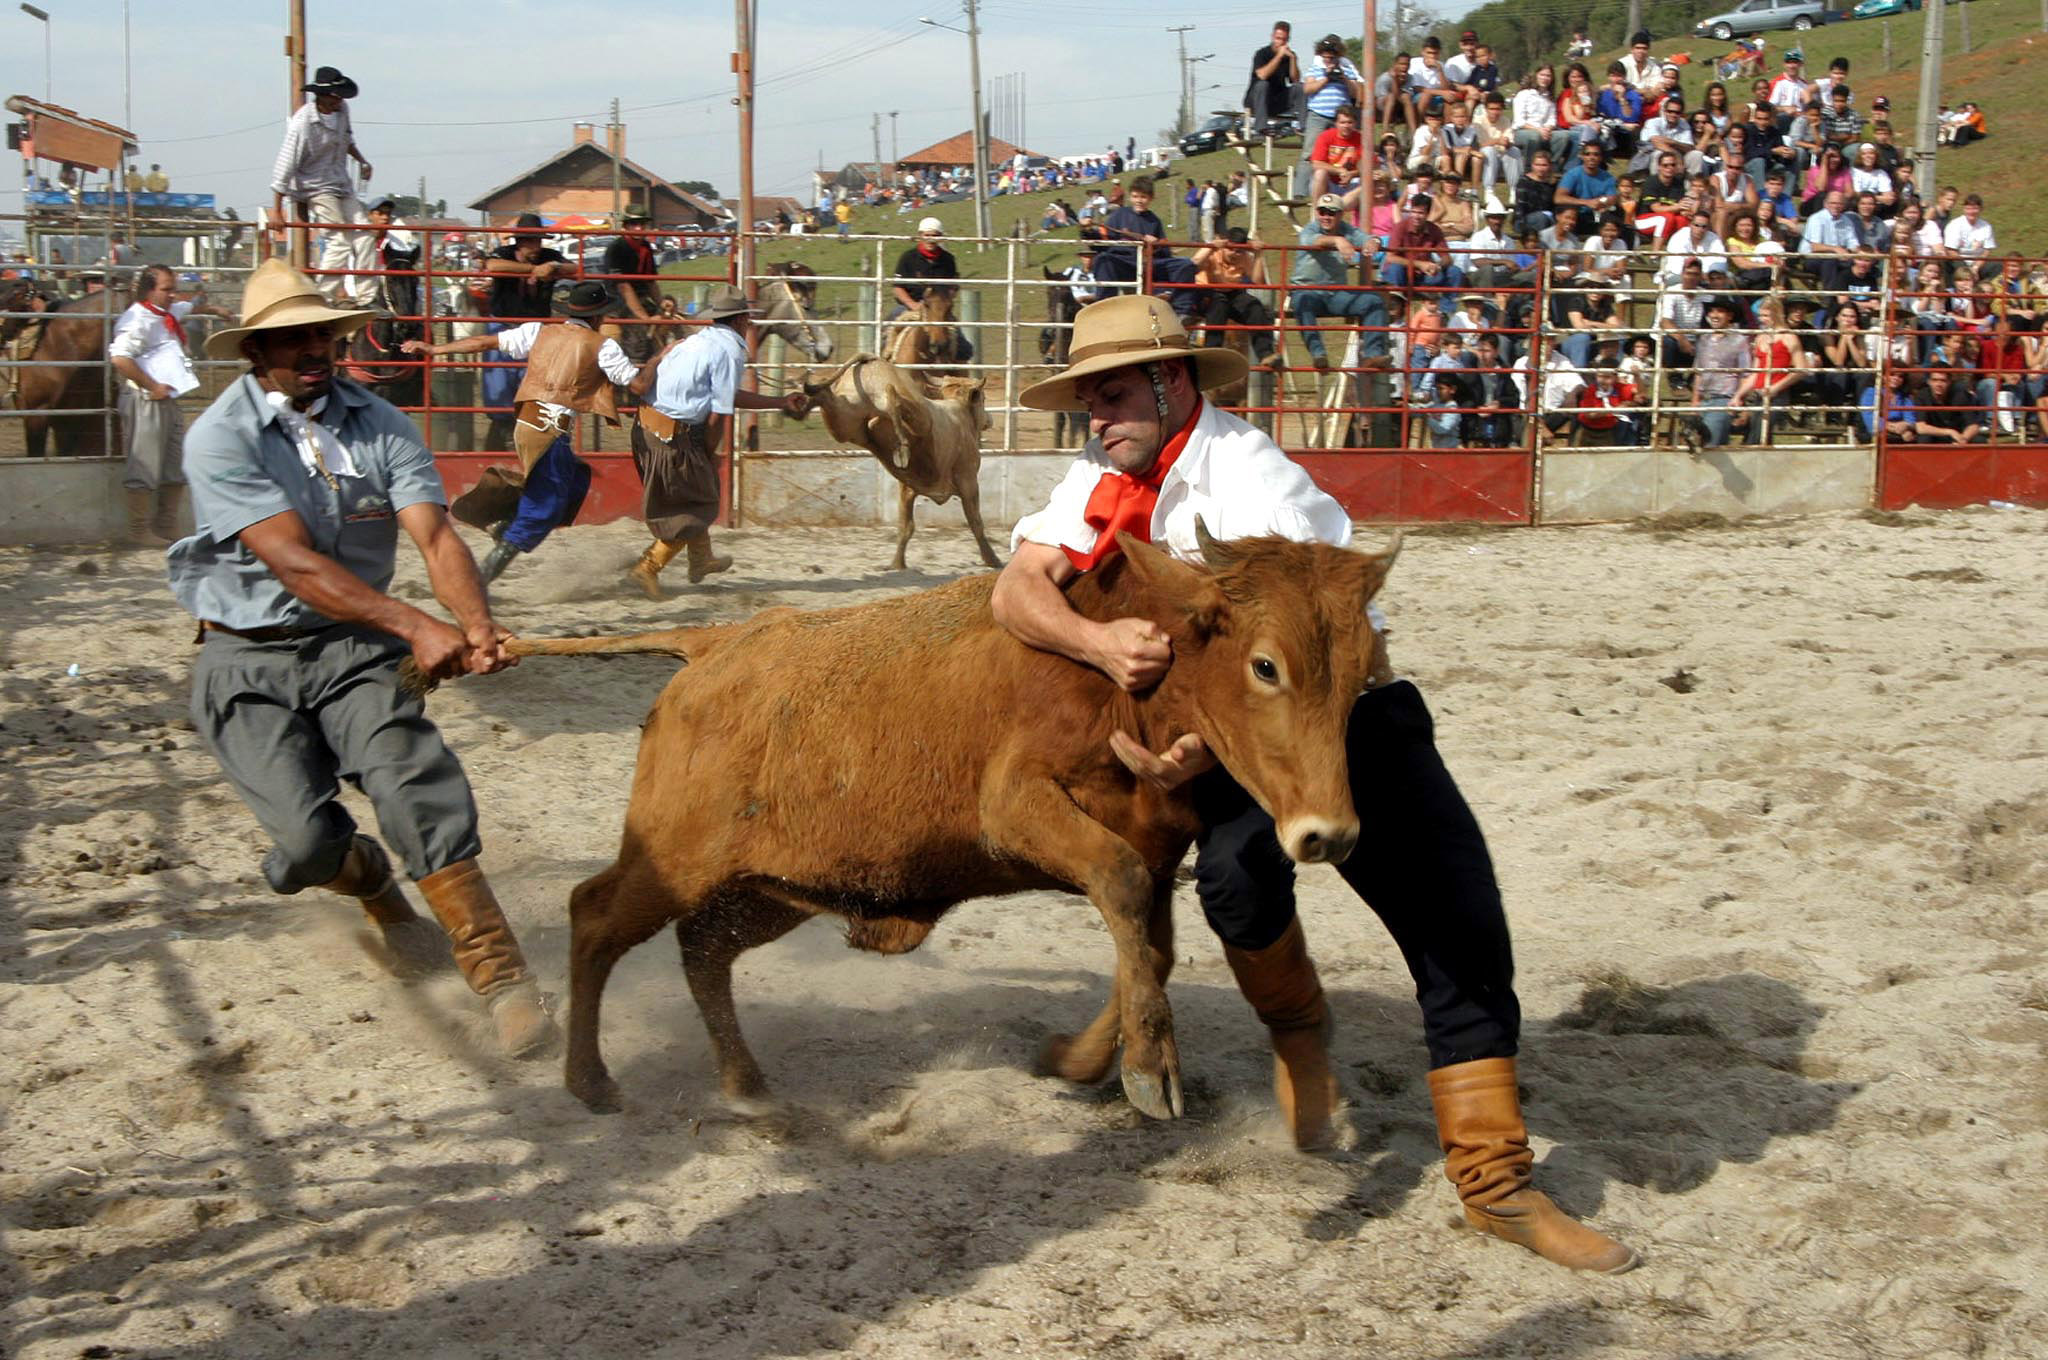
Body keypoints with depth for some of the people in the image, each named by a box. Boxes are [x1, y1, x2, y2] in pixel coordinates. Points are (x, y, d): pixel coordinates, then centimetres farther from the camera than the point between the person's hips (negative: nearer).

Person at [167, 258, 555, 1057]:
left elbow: (434, 534, -12)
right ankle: (375, 888, 25)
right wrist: (416, 627, -33)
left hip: (355, 647, 2)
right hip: (248, 661, -2)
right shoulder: (220, 439, -11)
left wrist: (478, 627, -32)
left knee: (418, 786, -21)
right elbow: (295, 562, -22)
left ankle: (499, 977, -20)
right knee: (311, 835, -13)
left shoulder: (379, 425, 1)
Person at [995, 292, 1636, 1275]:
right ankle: (1295, 1025, 3)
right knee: (1237, 869, -30)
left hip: (1350, 713, -3)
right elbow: (1016, 589, -10)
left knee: (1462, 926, -9)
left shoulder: (1250, 474, -19)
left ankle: (1494, 1179, 6)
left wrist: (1207, 745, -39)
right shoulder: (1101, 484, 0)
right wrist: (1100, 641, -30)